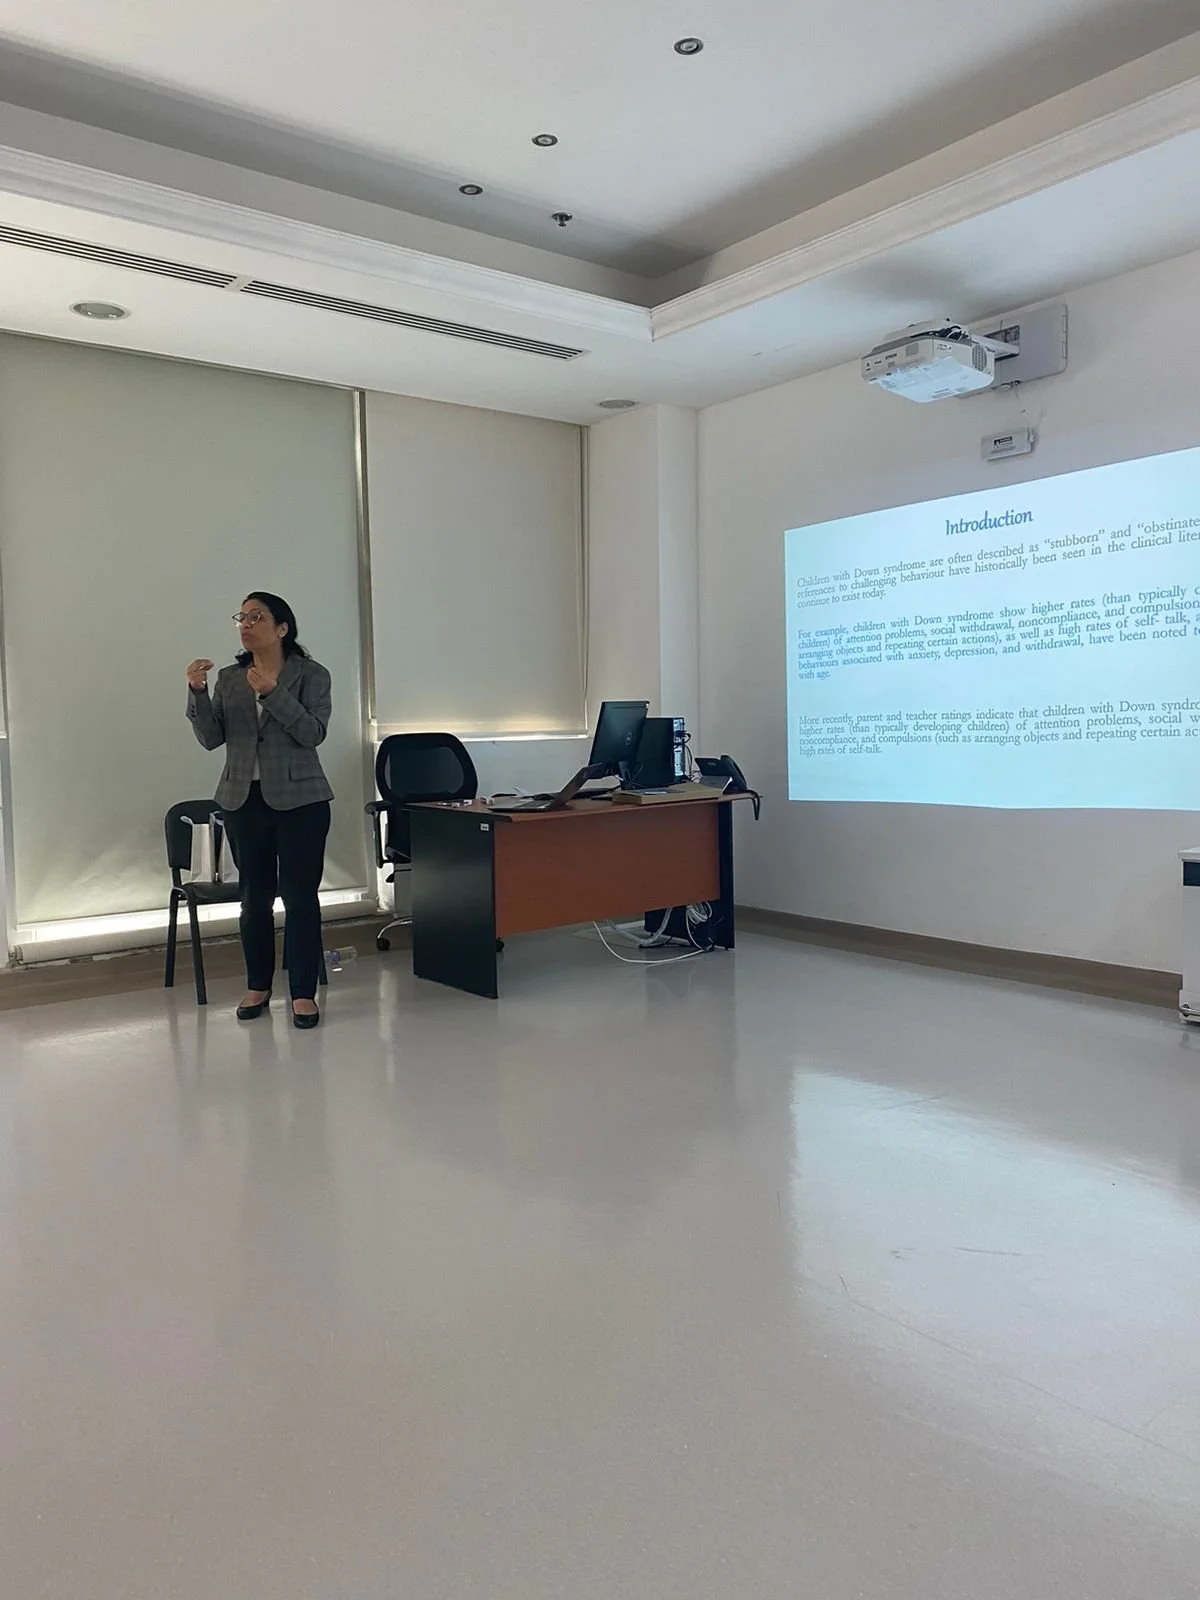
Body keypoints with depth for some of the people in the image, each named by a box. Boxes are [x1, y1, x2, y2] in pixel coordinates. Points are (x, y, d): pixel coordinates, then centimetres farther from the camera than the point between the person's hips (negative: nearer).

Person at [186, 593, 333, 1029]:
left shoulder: (311, 675, -1)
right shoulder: (229, 678, 10)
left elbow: (313, 732, -14)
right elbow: (211, 738, 3)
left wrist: (273, 692, -23)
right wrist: (197, 692, -10)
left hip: (299, 800, -4)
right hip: (244, 800, 4)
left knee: (299, 896, -3)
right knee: (255, 897, 10)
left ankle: (303, 993, 6)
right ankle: (257, 987, 22)